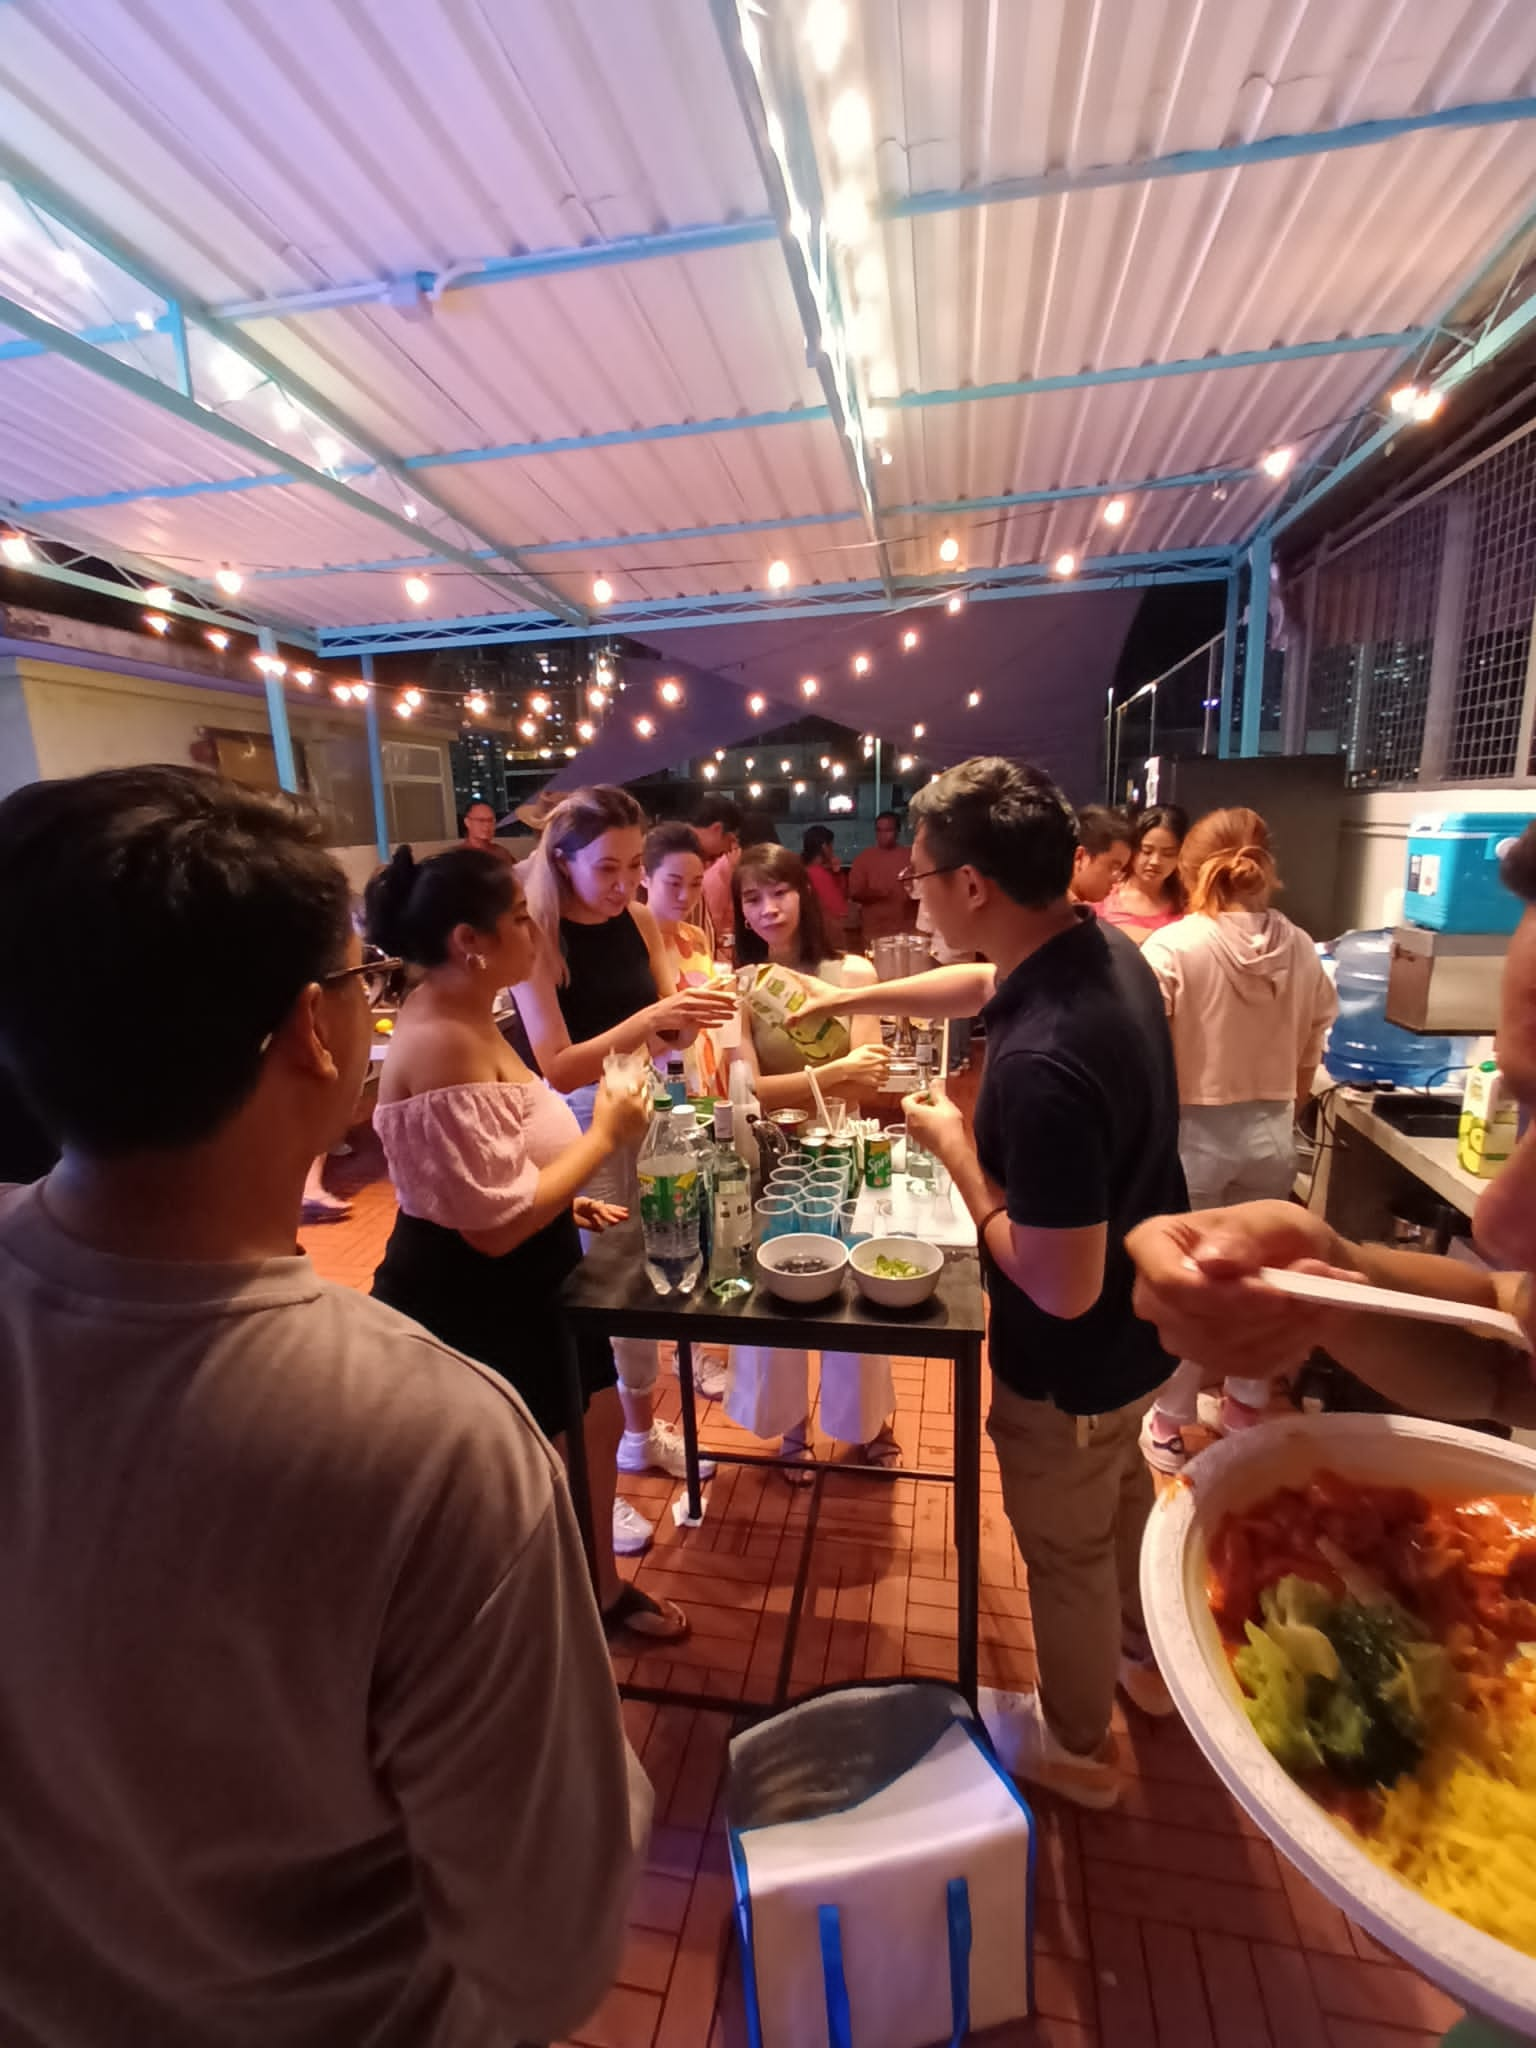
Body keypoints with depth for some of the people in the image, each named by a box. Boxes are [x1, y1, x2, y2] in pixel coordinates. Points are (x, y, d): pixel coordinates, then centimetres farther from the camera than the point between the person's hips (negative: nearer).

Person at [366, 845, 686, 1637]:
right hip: (468, 1312, -10)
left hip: (518, 1292, 10)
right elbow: (493, 1224, -29)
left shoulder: (465, 1018, 3)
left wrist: (569, 1202, 7)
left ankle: (600, 1587, 49)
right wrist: (604, 1135, -21)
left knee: (596, 1425, 24)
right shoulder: (442, 1042, -29)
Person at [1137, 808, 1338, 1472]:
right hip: (1270, 1136, 4)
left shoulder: (1172, 946, -16)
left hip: (1192, 1135, -4)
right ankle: (1245, 1412, 38)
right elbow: (1310, 1054, 6)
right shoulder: (1299, 949, -2)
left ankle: (1169, 1425, 25)